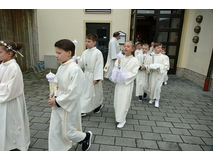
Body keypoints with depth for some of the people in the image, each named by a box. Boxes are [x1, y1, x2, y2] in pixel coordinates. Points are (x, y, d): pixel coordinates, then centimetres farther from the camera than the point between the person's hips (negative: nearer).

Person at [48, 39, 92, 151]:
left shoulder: (75, 70, -25)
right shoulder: (61, 67, 2)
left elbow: (74, 93, -26)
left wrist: (57, 101, -17)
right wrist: (54, 96, 0)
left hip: (68, 108, -8)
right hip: (57, 106, 8)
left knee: (68, 133, 11)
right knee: (55, 132, 18)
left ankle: (86, 136, 38)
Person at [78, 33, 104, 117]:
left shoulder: (98, 53, -14)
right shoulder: (84, 52, 4)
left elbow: (99, 66, -17)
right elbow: (81, 64, 5)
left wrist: (97, 78, -19)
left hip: (94, 76, -5)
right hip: (86, 75, 5)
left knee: (96, 92, 12)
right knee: (85, 92, 8)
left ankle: (99, 104, 40)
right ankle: (83, 110, 16)